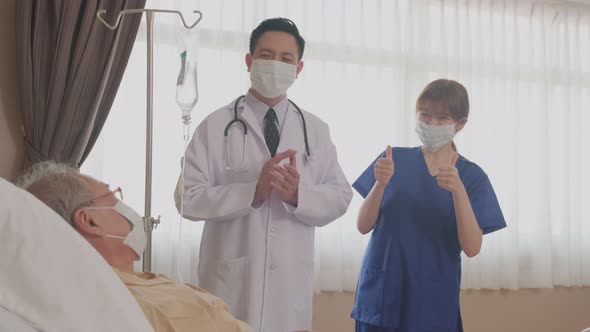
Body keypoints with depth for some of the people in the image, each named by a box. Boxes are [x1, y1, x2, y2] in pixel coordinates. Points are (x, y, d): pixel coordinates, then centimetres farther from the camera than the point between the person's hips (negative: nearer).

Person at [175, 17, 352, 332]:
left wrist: (299, 194, -16)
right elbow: (188, 199, -7)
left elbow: (340, 197, 4)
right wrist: (253, 191, -20)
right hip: (231, 279, -2)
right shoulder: (215, 126, -1)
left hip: (291, 280, 2)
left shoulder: (316, 130, 7)